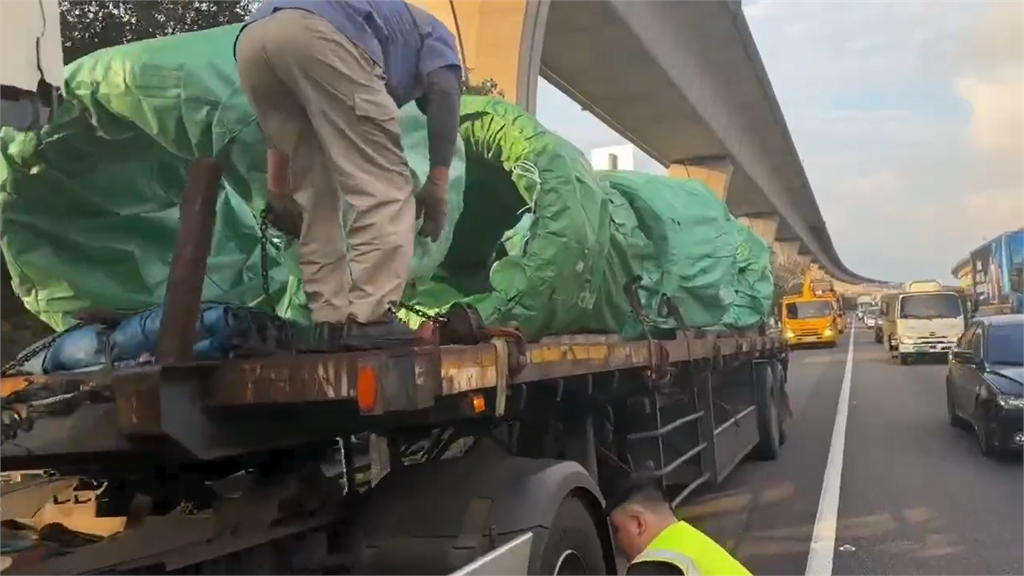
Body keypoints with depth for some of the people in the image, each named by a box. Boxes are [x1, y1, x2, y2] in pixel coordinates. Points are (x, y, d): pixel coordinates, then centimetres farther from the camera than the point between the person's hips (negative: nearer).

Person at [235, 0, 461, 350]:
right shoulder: (431, 32, 31)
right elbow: (443, 90, 7)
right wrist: (437, 184, 6)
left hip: (252, 40, 7)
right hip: (318, 33, -7)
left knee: (315, 193, 15)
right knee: (385, 187, -1)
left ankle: (331, 321, 11)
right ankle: (370, 318, -9)